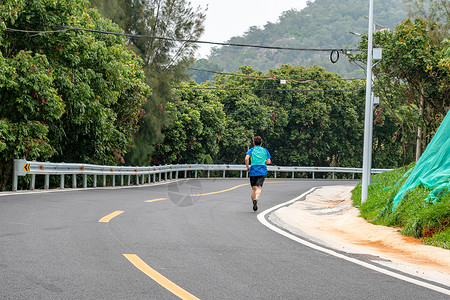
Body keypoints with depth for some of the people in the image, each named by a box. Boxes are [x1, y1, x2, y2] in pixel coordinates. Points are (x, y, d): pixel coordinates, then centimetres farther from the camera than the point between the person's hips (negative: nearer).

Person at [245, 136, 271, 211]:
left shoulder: (251, 150, 7)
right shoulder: (265, 150, 13)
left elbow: (246, 158, -11)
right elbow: (268, 162, 8)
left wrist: (247, 167, 2)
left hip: (253, 171, 0)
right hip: (262, 171, 0)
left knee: (254, 188, 12)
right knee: (259, 187, -8)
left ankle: (254, 204, 16)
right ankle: (256, 199, -35)